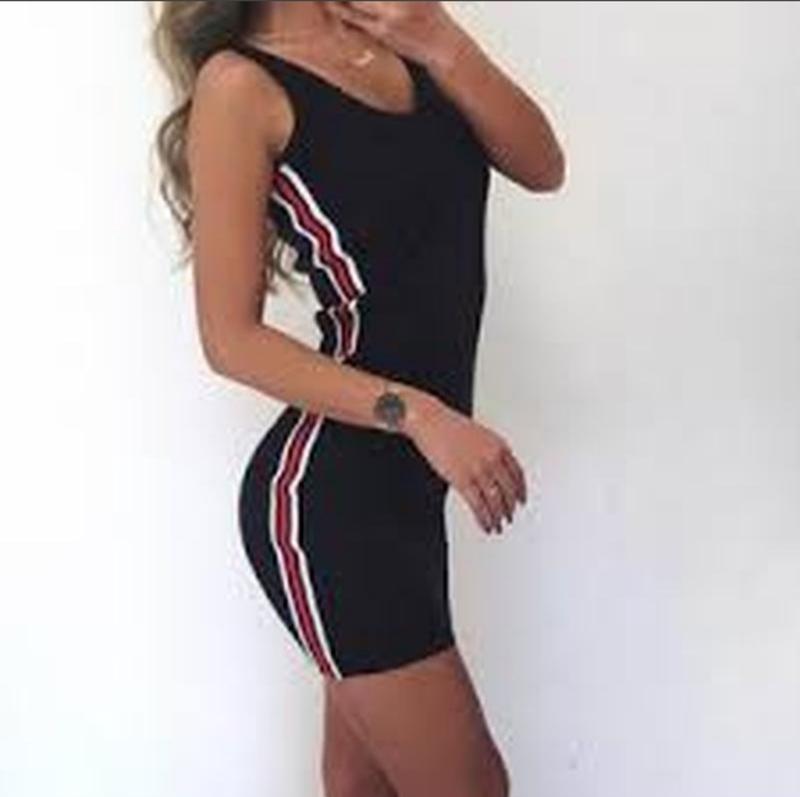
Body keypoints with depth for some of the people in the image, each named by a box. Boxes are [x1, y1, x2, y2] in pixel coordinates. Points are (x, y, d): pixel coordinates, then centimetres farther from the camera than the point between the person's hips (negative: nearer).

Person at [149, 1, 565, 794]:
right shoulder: (243, 83, -13)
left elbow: (541, 167, 1)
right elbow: (232, 339, -14)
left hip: (400, 481, 7)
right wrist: (420, 414, -22)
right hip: (322, 495, -7)